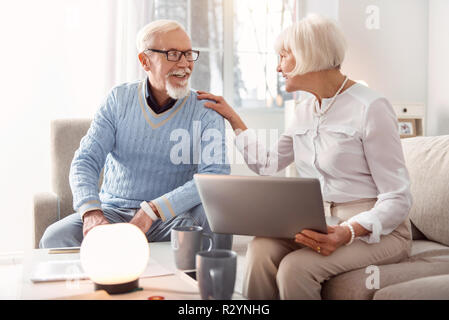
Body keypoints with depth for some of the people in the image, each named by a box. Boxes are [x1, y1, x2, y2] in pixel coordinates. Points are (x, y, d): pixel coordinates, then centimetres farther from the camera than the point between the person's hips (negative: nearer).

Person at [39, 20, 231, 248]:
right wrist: (91, 211, -24)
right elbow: (86, 160, -3)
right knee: (55, 238, -26)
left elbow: (216, 175, -18)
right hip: (114, 211, 1)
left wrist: (153, 209, -30)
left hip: (173, 216, -1)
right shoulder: (119, 99, 4)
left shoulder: (205, 112, -4)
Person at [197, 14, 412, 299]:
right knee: (261, 248, -23)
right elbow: (268, 164, 21)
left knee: (295, 267, -30)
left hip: (376, 229, -6)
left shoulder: (370, 108, -13)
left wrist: (347, 233, -31)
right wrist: (233, 118, 19)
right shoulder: (305, 110, 11)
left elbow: (398, 199, -16)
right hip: (321, 223, 6)